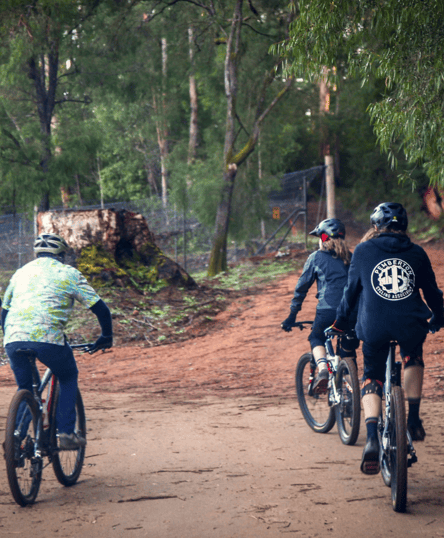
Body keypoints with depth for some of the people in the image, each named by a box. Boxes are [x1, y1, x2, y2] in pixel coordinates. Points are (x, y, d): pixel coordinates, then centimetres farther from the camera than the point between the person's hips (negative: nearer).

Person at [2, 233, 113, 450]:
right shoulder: (68, 273, 13)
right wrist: (106, 336, 26)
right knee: (68, 378, 22)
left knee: (24, 389, 24)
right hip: (48, 337, -3)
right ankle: (67, 433, 12)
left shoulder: (21, 273, 25)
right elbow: (100, 308, 12)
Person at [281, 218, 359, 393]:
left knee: (316, 339, 23)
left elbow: (302, 287, 12)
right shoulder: (351, 258, 19)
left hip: (328, 311, -3)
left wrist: (292, 315, 18)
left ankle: (322, 369, -3)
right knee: (348, 351, 21)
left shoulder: (316, 258, 10)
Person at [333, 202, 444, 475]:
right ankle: (414, 420, 25)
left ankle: (372, 439, -7)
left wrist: (341, 320, 30)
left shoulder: (363, 250, 10)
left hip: (374, 328, -1)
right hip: (411, 326, 1)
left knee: (372, 379, 15)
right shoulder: (416, 253, 12)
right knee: (413, 359, 33)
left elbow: (351, 289, 15)